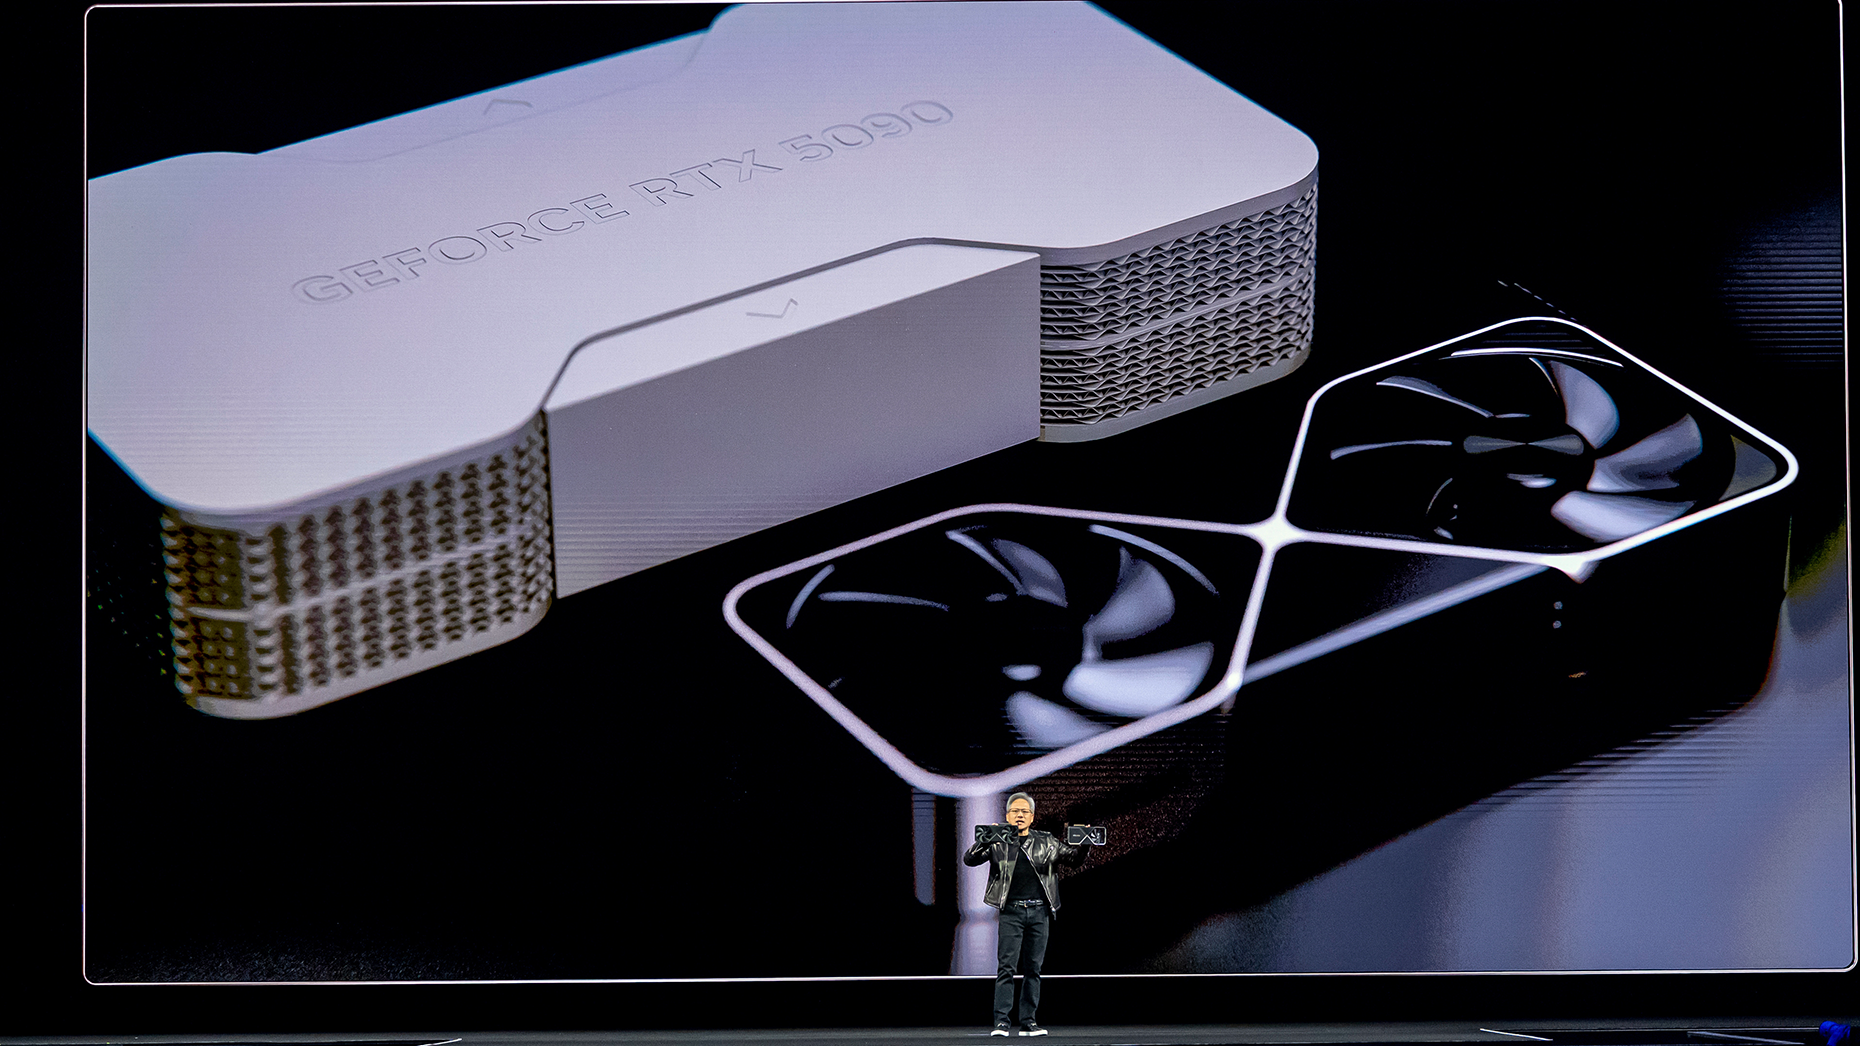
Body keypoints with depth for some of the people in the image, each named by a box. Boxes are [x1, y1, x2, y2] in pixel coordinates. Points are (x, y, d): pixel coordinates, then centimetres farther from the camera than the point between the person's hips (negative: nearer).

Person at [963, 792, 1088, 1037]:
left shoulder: (1046, 842, 13)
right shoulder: (998, 844, 6)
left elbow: (1074, 858, 17)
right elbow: (969, 859, -1)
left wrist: (1082, 845, -5)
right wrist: (984, 842, -20)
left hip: (1040, 911, 3)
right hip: (1012, 911, -2)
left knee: (1033, 968, 5)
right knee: (1007, 967, -8)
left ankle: (1029, 1021, 10)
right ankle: (1002, 1021, -8)